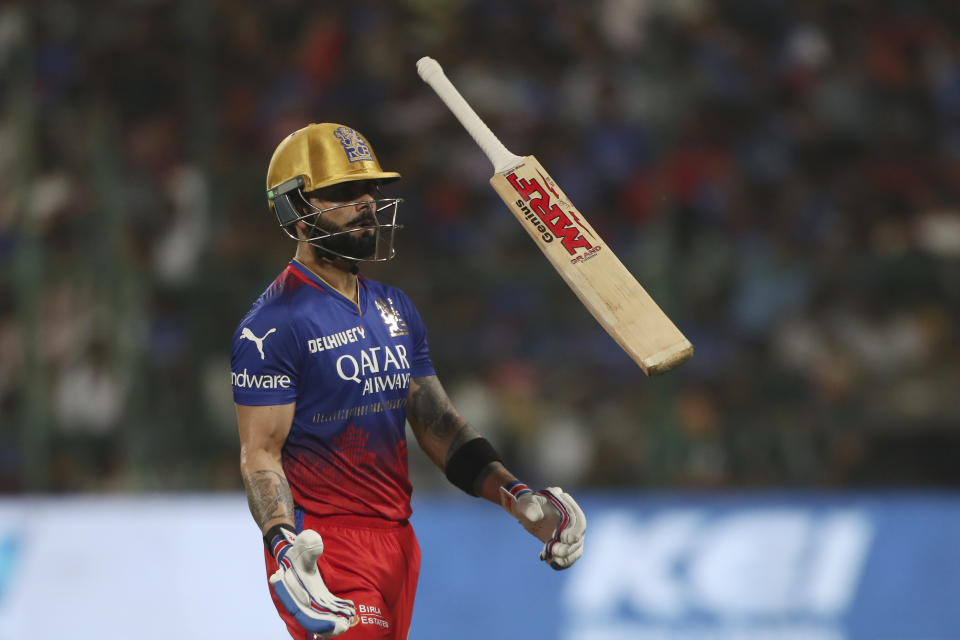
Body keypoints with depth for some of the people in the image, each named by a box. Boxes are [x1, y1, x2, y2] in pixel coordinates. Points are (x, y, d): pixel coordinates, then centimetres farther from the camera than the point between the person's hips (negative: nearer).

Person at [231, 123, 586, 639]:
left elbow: (435, 423, 16)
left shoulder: (395, 310, 15)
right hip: (325, 541, -8)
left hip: (398, 539, 8)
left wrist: (516, 497, 5)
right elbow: (260, 453, -14)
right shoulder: (275, 323, -10)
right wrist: (284, 548, -29)